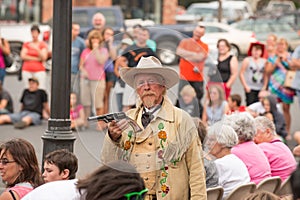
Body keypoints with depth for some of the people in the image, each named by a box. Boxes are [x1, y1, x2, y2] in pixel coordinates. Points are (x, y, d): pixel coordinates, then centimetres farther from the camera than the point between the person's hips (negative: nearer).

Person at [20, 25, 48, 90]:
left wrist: (37, 49, -18)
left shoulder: (43, 45, 7)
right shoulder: (26, 44, 15)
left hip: (39, 70, -2)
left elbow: (44, 58, -4)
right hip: (27, 70, 2)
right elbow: (23, 56, 1)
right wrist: (37, 59, -5)